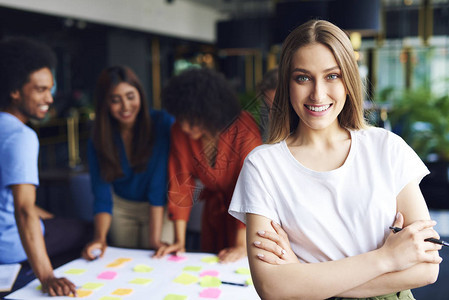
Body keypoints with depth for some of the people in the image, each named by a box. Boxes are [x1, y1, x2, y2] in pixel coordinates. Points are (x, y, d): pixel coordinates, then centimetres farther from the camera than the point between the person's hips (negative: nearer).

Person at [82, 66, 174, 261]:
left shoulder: (162, 124, -22)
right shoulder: (98, 141, -11)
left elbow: (158, 187, -25)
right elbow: (102, 196, -13)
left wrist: (155, 240, -28)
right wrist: (99, 238, -30)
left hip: (160, 208, -2)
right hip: (121, 207, 3)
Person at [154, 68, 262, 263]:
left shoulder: (244, 131, -27)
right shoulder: (180, 132, -13)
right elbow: (181, 183, -10)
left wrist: (242, 245, -29)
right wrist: (179, 240, -13)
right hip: (214, 208, 4)